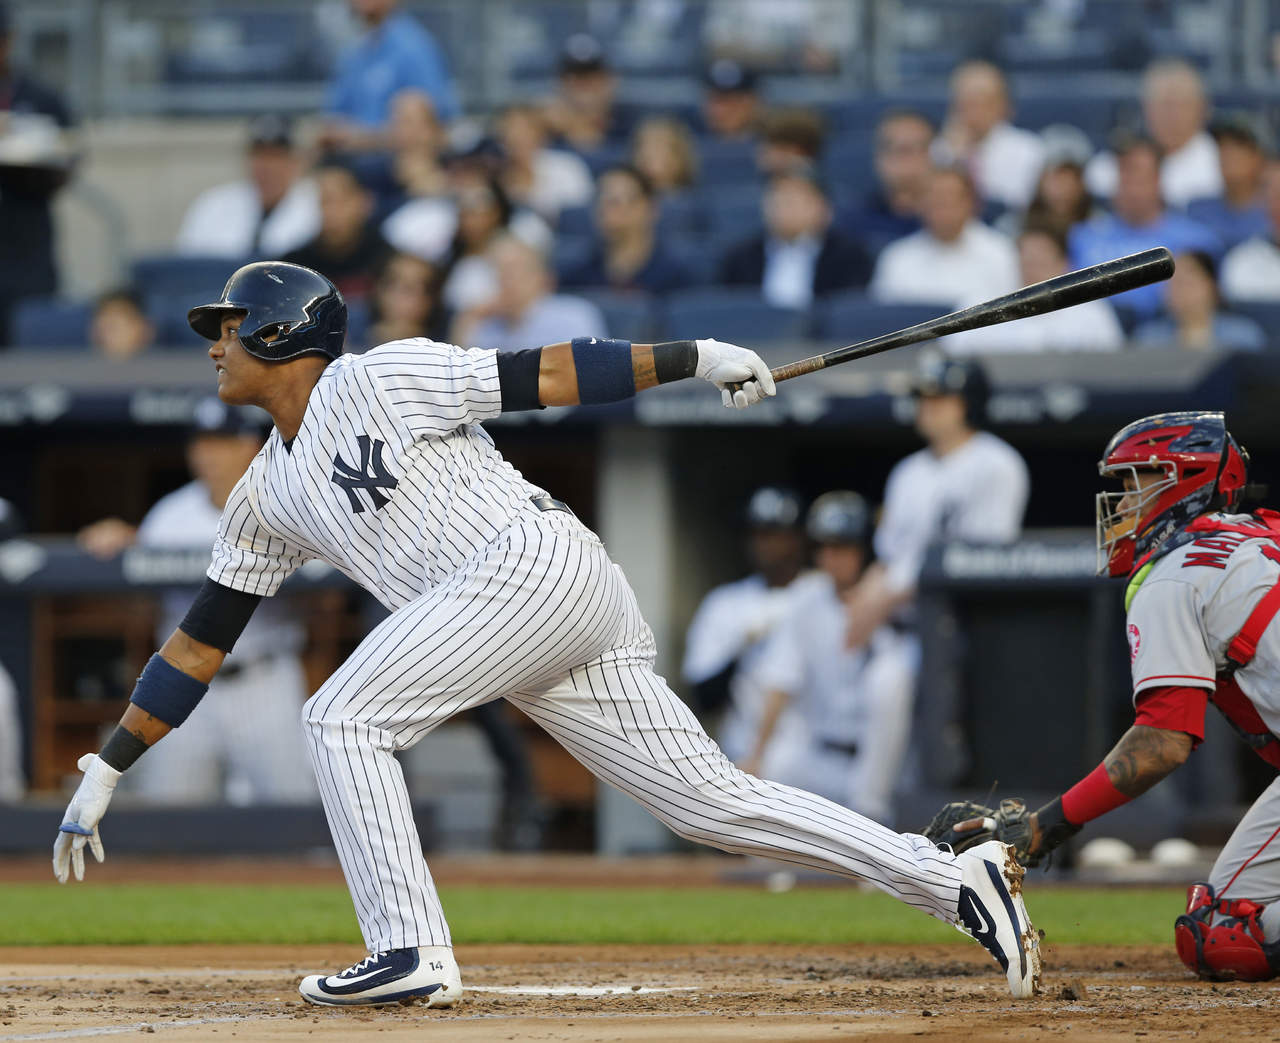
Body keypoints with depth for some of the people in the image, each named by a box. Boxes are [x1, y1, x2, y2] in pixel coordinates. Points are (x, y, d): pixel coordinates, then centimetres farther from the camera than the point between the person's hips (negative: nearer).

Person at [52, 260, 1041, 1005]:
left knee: (344, 718, -12)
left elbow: (542, 374, -2)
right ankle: (953, 878, 2)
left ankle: (412, 952, -15)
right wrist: (105, 771, 22)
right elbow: (203, 639, 25)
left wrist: (695, 357, -8)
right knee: (711, 800, 3)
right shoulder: (267, 497, 22)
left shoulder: (382, 379, 0)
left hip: (540, 562, -8)